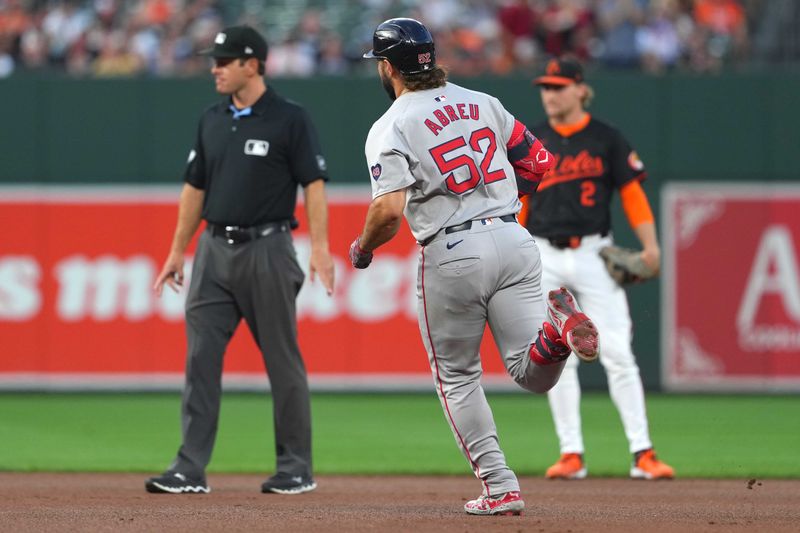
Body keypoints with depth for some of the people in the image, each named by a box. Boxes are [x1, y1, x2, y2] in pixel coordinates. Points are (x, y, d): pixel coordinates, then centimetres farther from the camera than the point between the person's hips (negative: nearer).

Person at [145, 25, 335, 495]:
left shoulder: (290, 120, -6)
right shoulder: (213, 121, 12)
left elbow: (314, 184, -10)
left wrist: (320, 248, -19)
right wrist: (179, 250, 15)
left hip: (267, 249, -6)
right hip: (215, 249, 6)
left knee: (283, 361, 1)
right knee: (201, 357, -1)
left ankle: (296, 468, 10)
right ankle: (191, 468, -1)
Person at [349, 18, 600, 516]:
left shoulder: (390, 129, -3)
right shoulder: (483, 103, 14)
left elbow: (389, 210, -15)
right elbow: (540, 163, 16)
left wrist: (361, 249, 5)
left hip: (452, 255, -4)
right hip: (514, 240, 4)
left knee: (457, 377, 13)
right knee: (535, 374, 3)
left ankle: (501, 489, 6)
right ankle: (556, 328, -30)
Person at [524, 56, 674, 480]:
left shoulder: (606, 140, 2)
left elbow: (631, 191, 0)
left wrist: (650, 245, -12)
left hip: (593, 255, -2)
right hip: (545, 257, 3)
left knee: (618, 355, -8)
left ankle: (642, 453, -8)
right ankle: (571, 454, 6)